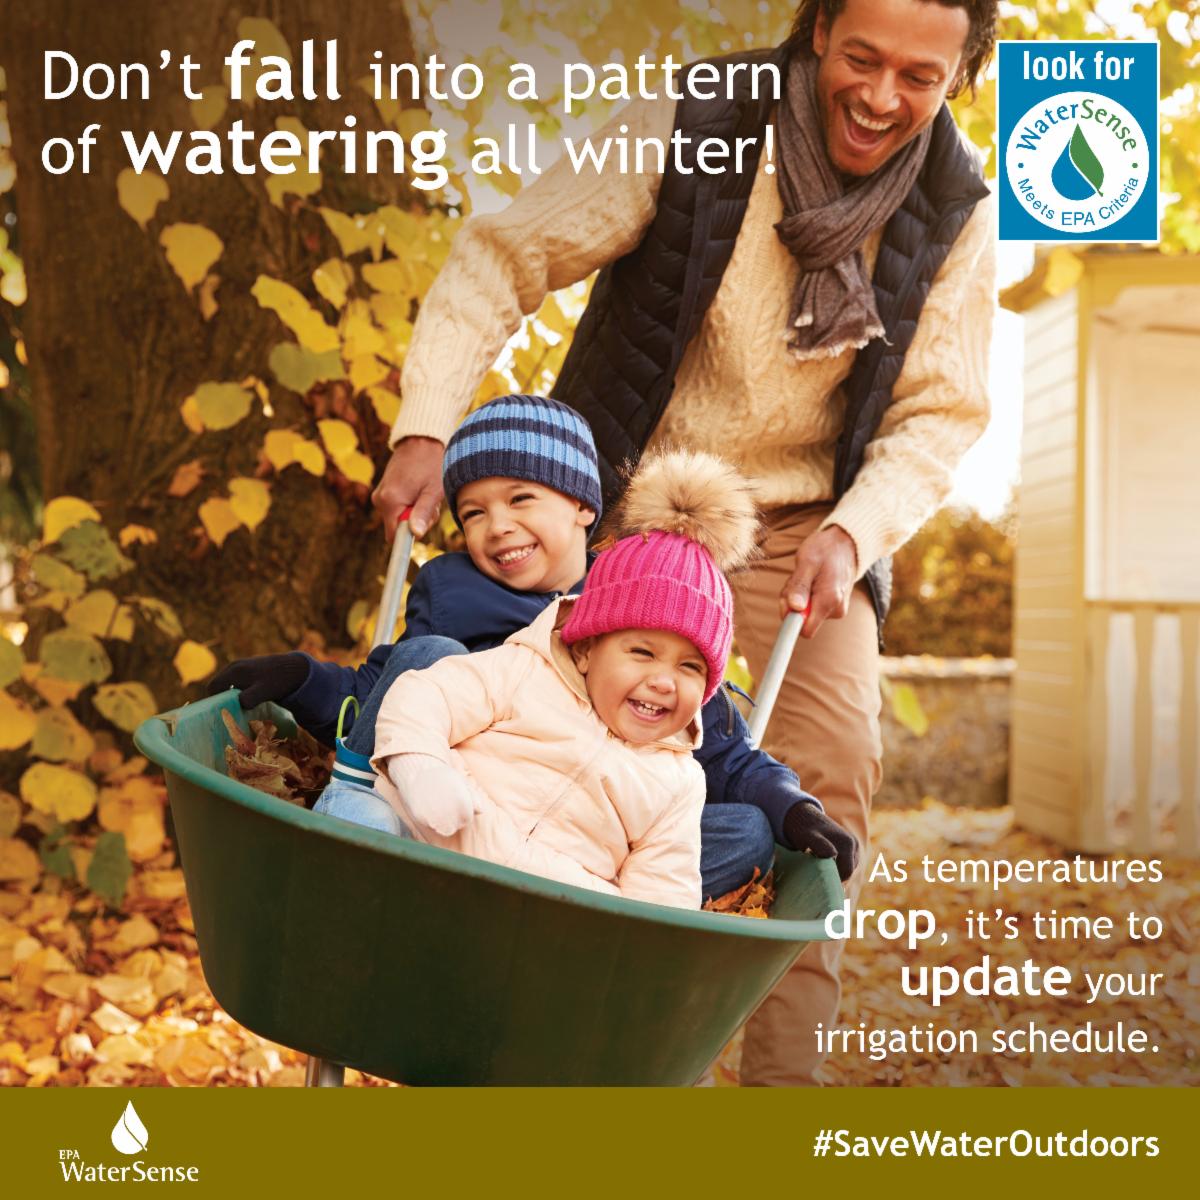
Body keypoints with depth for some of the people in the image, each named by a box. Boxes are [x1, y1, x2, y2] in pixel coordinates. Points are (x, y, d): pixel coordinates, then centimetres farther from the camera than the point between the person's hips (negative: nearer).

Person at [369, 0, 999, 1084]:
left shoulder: (957, 211, -6)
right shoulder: (690, 135, -14)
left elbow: (940, 414, -3)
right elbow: (503, 258, -12)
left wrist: (850, 534, -21)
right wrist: (425, 428, -24)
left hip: (806, 525, 2)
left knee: (832, 770, -12)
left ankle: (785, 1067, 2)